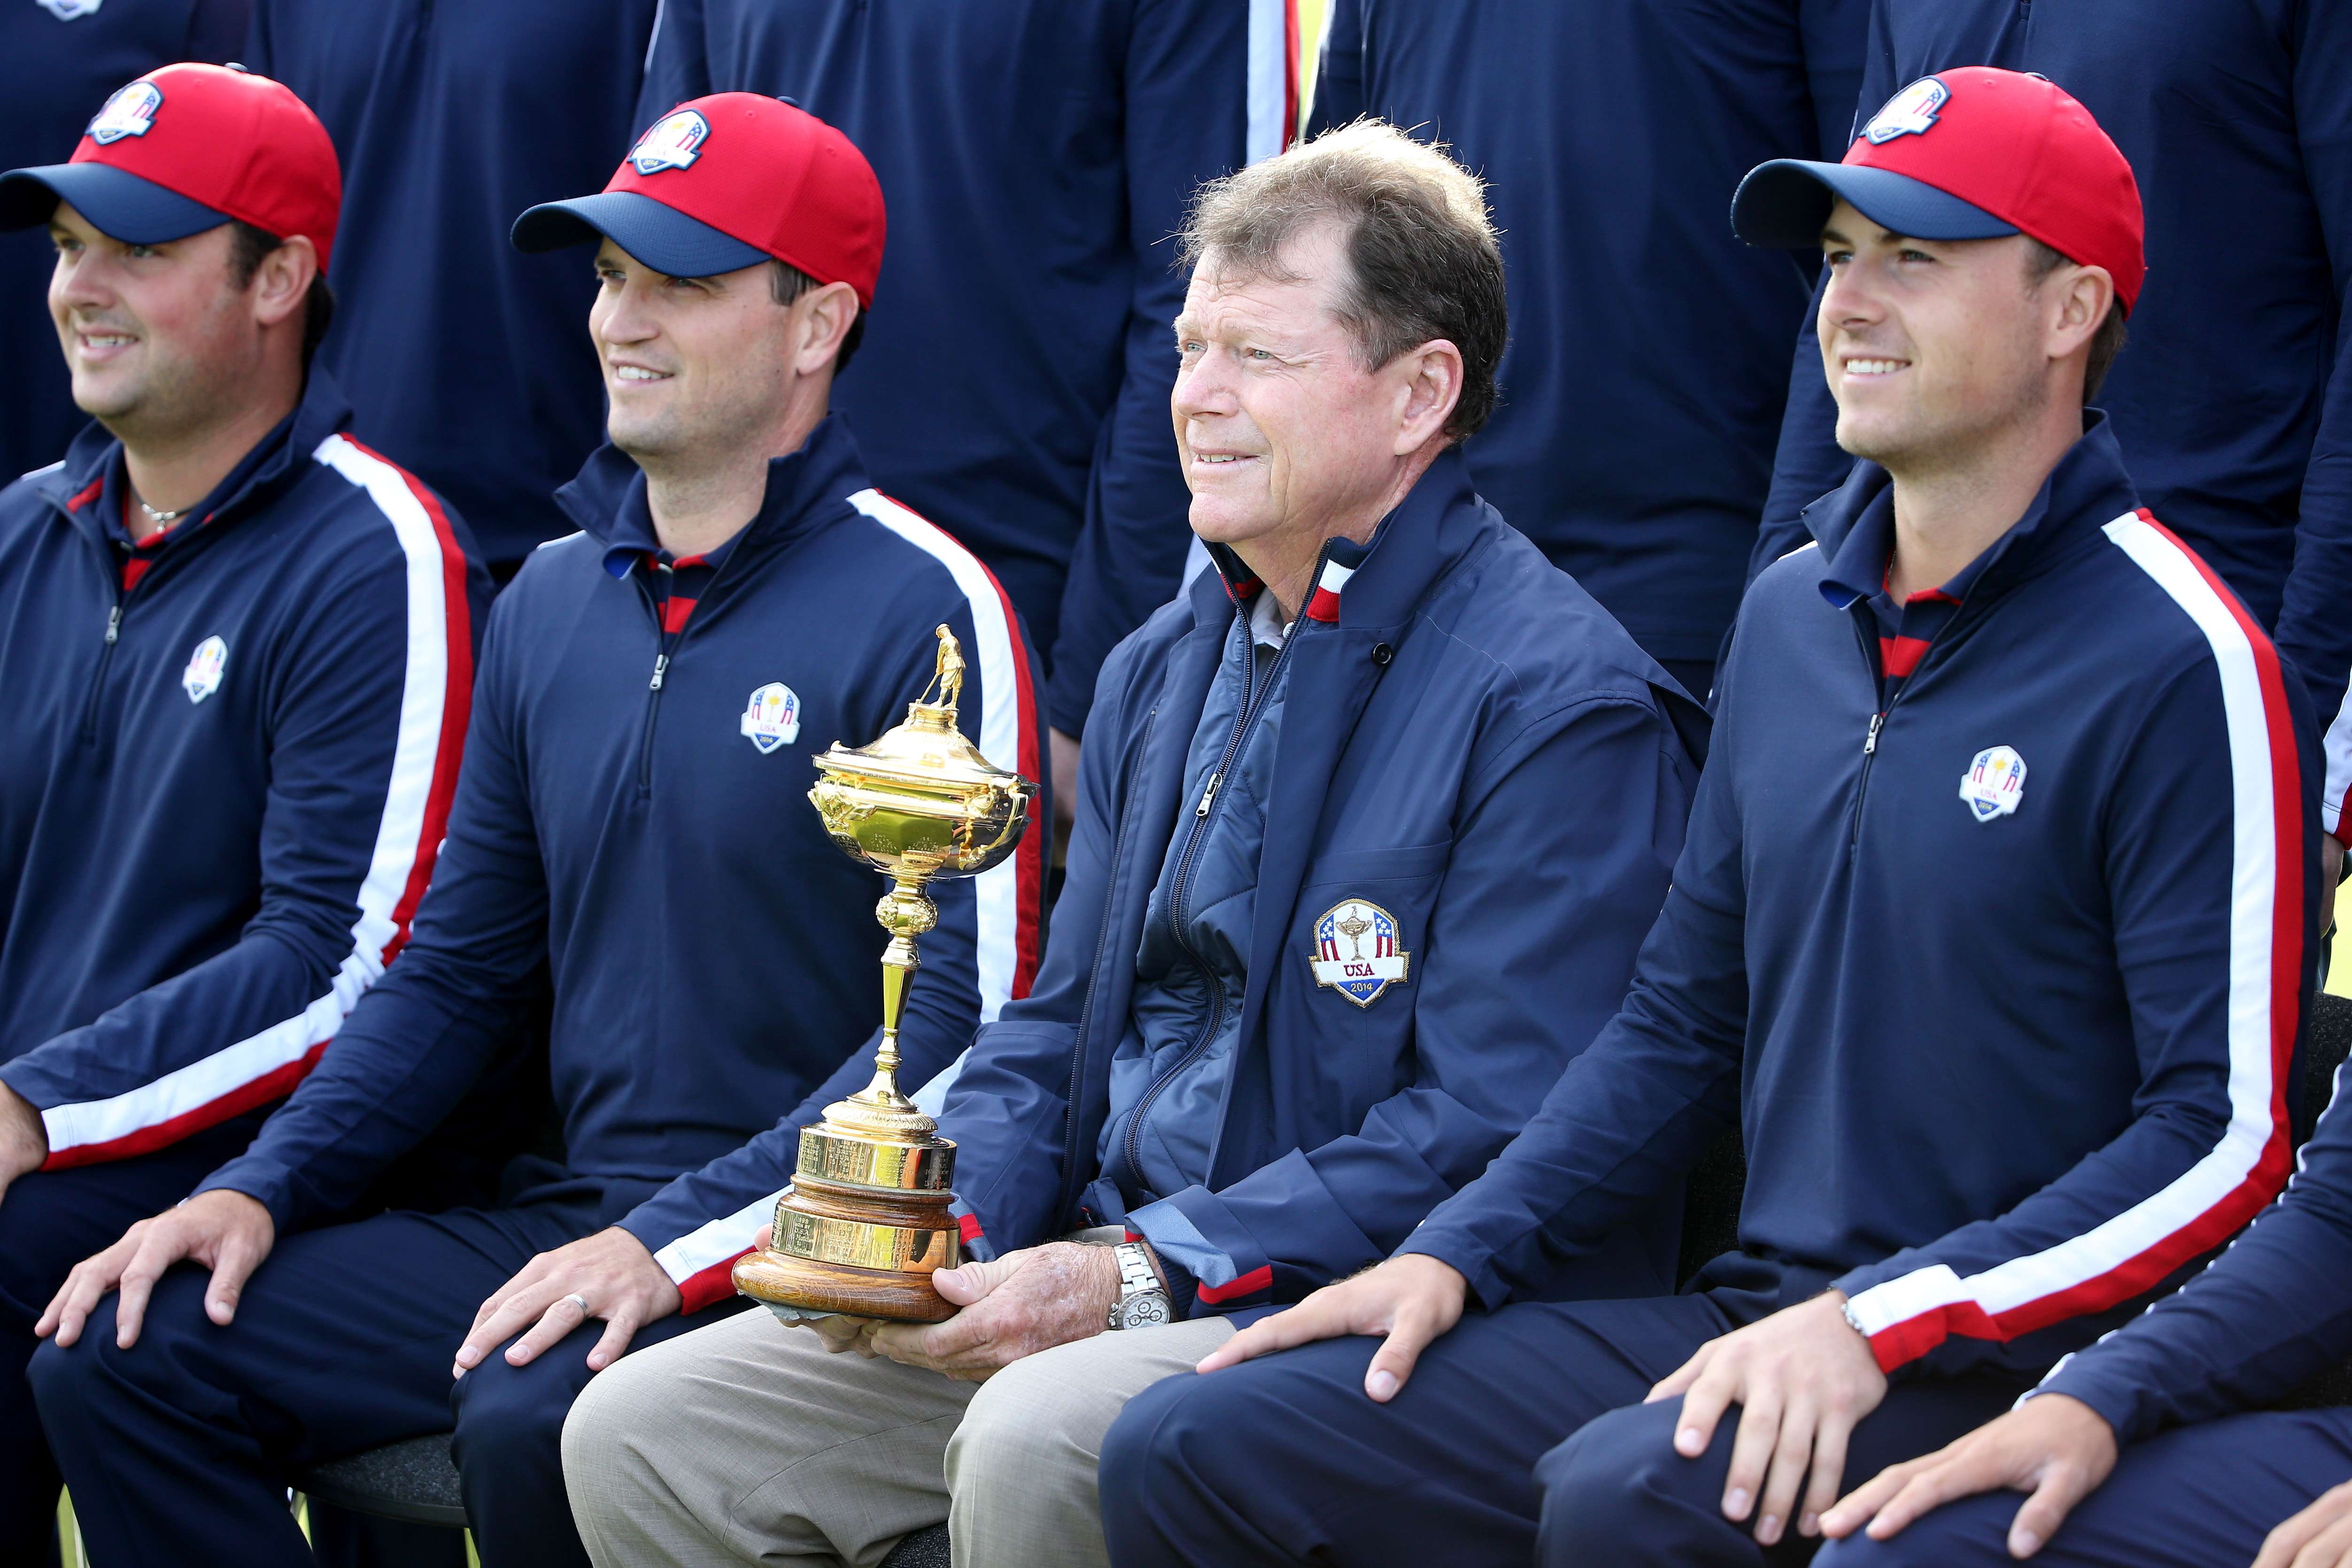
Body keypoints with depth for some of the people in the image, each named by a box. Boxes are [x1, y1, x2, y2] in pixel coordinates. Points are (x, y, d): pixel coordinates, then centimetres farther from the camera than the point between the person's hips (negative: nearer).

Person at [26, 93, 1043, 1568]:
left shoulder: (925, 608, -8)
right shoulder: (555, 601, 15)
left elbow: (969, 1016, -15)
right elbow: (460, 969, 21)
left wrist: (674, 1245, -21)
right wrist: (262, 1184, 5)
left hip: (790, 1263, -7)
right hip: (565, 1214, 7)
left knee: (532, 1421, -36)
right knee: (120, 1356, -7)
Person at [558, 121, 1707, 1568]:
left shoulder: (1562, 710, -11)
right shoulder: (1163, 672, 17)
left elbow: (1495, 1133, -17)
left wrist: (1148, 1279, -20)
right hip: (1105, 1287, 8)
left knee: (1035, 1444, -37)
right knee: (639, 1434, -5)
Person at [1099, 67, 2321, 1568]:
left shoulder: (2178, 665, -10)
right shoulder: (1791, 616, 15)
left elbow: (2232, 1137, -14)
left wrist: (1878, 1327, -20)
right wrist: (1456, 1254, 9)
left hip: (2004, 1371, -7)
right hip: (1752, 1316, 7)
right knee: (1193, 1448, -5)